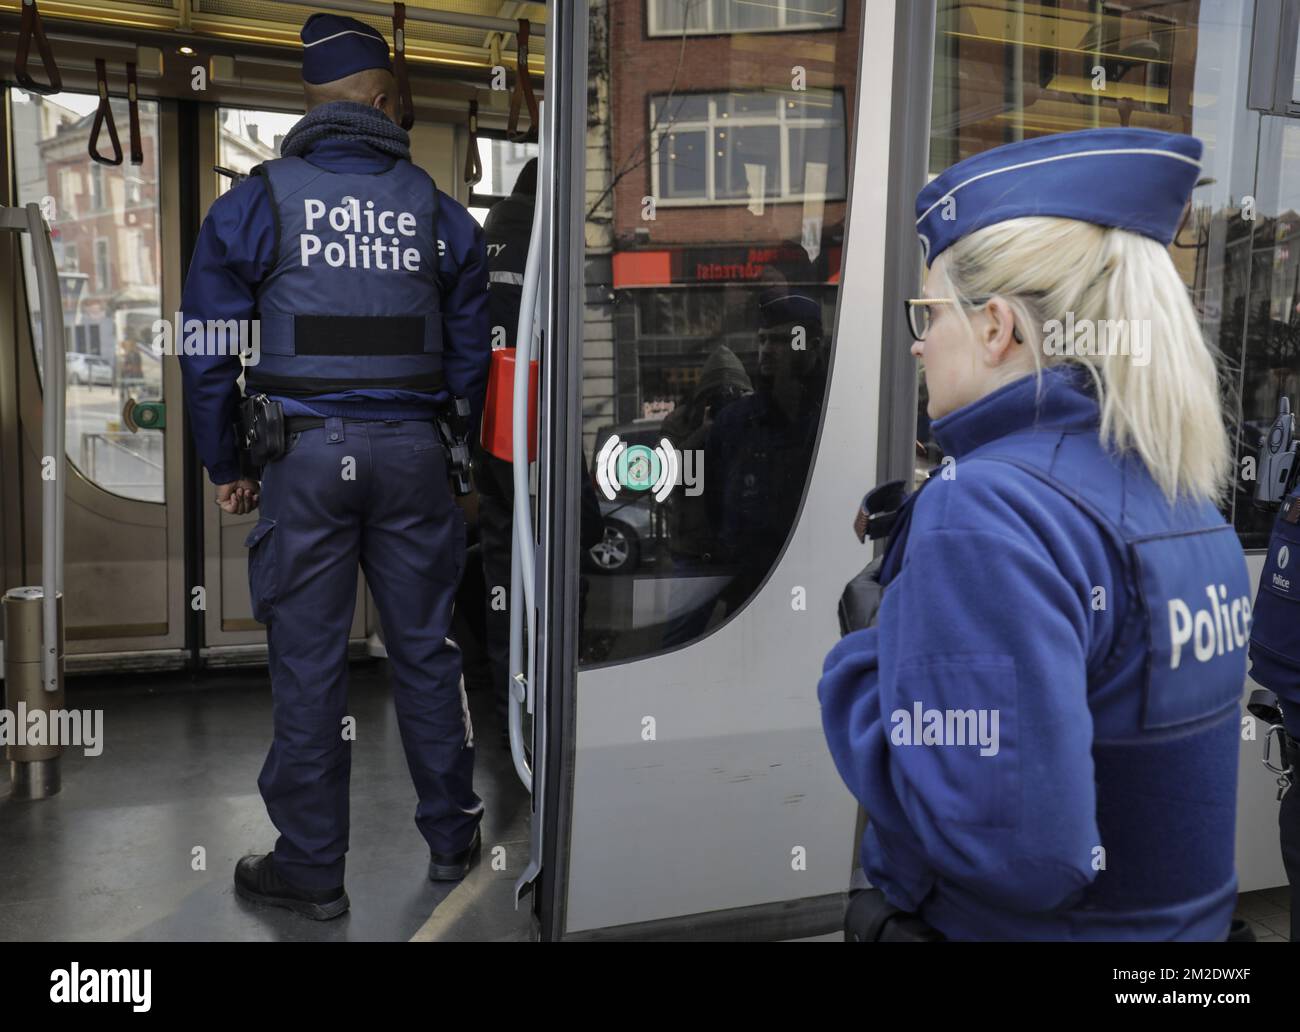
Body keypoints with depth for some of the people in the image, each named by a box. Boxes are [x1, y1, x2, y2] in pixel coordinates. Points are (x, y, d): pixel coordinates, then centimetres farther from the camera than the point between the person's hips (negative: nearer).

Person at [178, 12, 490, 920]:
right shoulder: (438, 209, 6)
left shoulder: (256, 201, 0)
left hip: (303, 456, -2)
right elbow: (470, 353, 9)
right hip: (411, 453, 2)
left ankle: (312, 868, 17)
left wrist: (225, 465, 10)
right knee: (425, 648, 13)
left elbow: (209, 350, 1)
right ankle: (452, 837, 26)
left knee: (308, 663, 5)